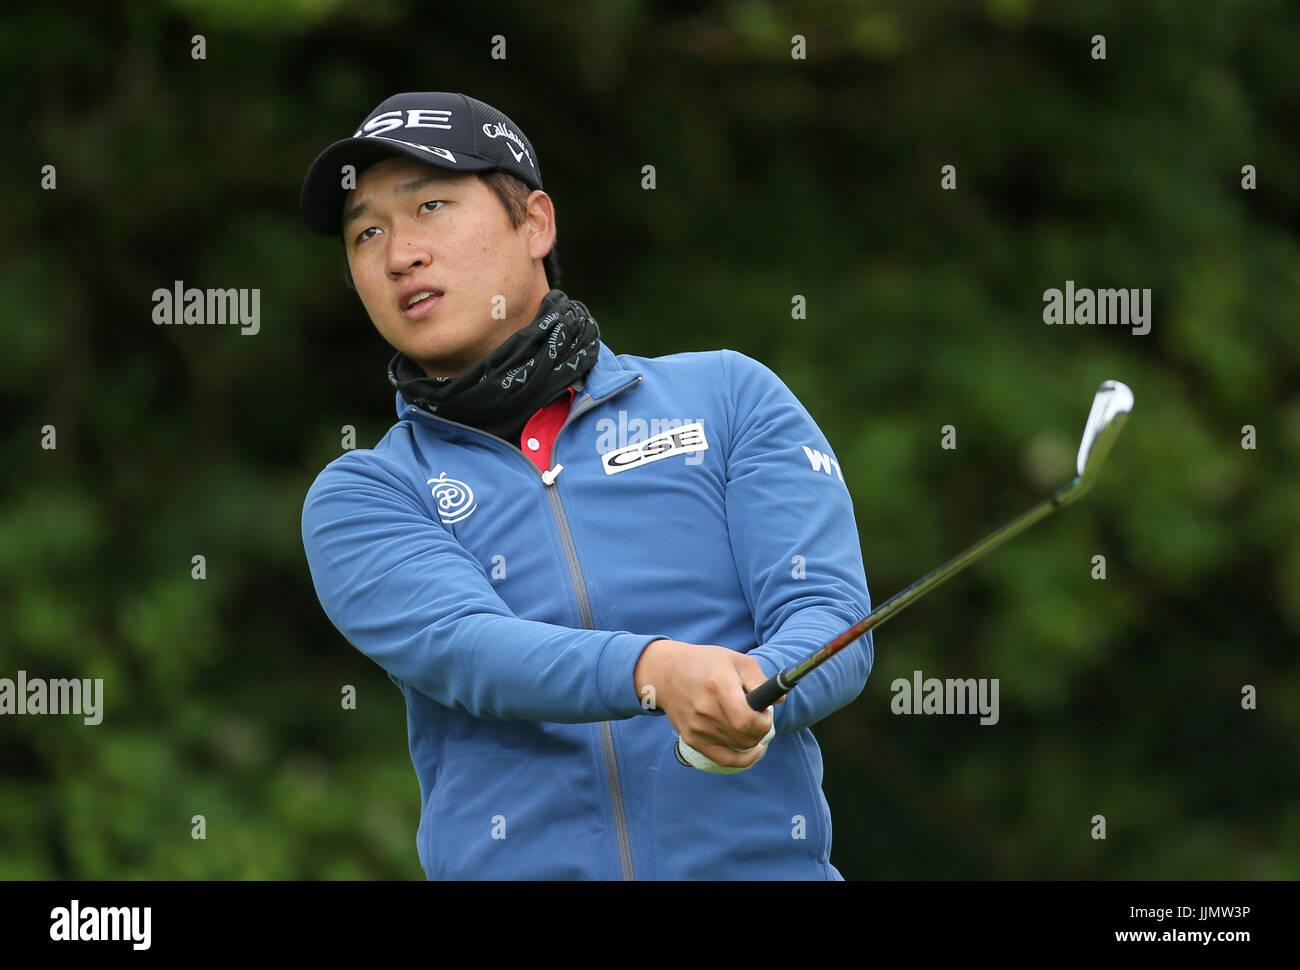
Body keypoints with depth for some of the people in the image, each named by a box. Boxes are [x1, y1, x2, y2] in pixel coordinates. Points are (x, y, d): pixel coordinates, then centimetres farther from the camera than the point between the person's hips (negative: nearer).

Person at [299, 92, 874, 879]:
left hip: (762, 859, 0)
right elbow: (463, 650, -7)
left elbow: (831, 616, 3)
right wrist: (660, 672, -26)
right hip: (509, 860, 1)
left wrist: (749, 695, -20)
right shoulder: (361, 496, 12)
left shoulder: (730, 397, 14)